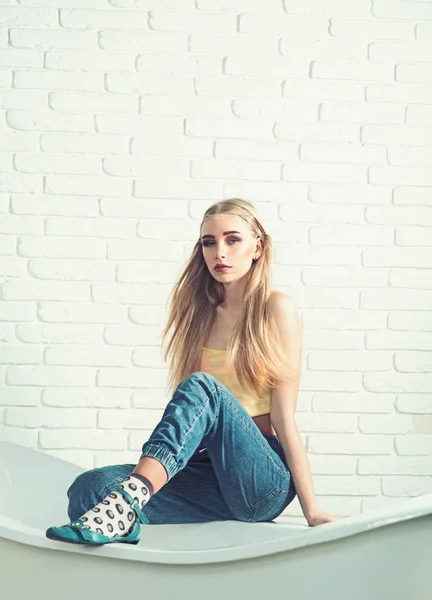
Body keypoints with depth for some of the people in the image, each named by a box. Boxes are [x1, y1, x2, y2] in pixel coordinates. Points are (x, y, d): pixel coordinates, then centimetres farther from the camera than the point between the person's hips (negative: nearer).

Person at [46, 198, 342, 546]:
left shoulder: (276, 308, -1)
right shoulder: (202, 313, 13)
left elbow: (284, 418, -5)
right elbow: (186, 414, 14)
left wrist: (312, 511, -7)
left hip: (266, 481, -4)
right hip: (211, 474, 5)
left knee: (202, 387, -33)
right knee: (90, 488, -21)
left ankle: (125, 503, -44)